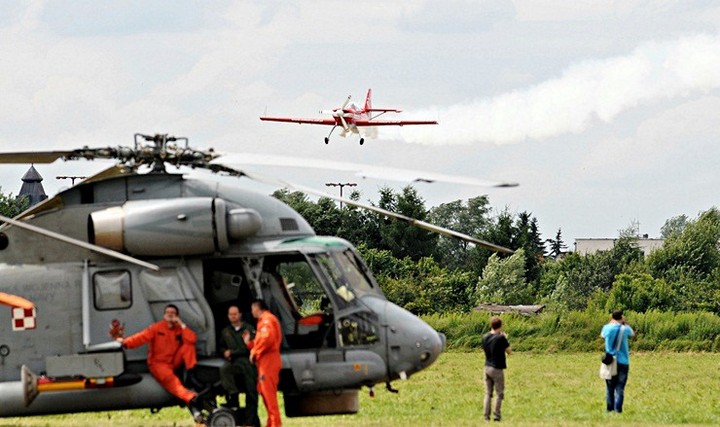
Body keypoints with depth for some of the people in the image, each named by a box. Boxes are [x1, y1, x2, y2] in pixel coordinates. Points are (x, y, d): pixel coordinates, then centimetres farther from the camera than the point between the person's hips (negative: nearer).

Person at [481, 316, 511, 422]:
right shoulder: (501, 338, -15)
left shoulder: (485, 337, 3)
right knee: (500, 393, 4)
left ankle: (487, 416, 6)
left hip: (487, 367, 6)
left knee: (488, 393, 9)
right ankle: (496, 415, 1)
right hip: (497, 369, -6)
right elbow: (509, 352, -7)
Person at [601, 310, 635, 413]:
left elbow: (602, 335, 21)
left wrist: (610, 322, 23)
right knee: (620, 387, -3)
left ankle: (610, 408, 10)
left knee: (610, 386, 11)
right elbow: (632, 334, 16)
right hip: (622, 361, -2)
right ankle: (618, 409, -11)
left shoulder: (607, 328, -2)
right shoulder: (625, 329, -7)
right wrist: (625, 323, 18)